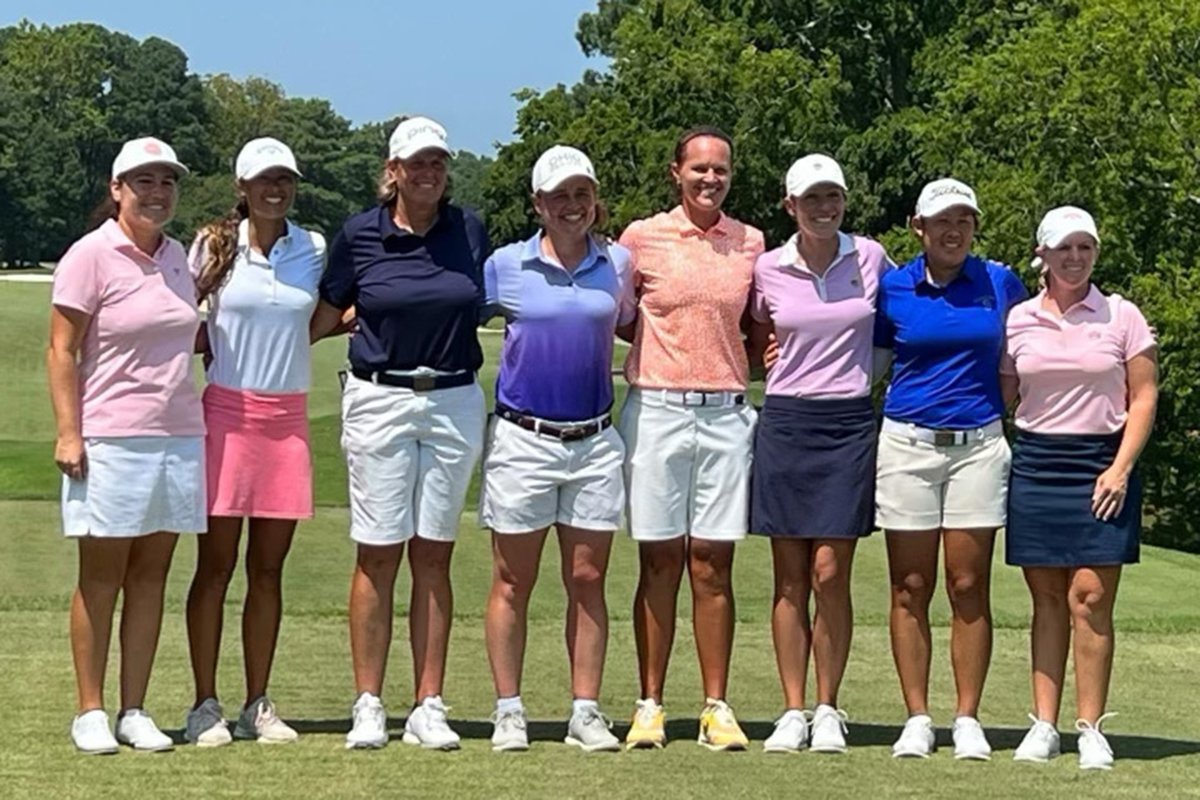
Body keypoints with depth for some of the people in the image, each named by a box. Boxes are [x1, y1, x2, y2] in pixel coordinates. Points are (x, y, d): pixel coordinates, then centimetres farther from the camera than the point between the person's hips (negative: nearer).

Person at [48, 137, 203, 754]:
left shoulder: (175, 256, 12)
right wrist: (68, 433, -14)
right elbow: (62, 350, -8)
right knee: (101, 577, 1)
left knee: (151, 575, 7)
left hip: (179, 436, 6)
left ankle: (134, 711, 13)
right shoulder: (92, 255, -6)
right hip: (111, 441, -6)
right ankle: (90, 713, 8)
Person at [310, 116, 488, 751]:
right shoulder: (359, 235, 0)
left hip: (454, 403, 2)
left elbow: (494, 306, 18)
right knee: (377, 555, -1)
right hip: (378, 400, -2)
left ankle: (428, 708, 9)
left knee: (433, 556, 5)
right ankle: (368, 706, 5)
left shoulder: (470, 231, 5)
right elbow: (324, 317, 9)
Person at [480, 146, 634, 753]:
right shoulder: (505, 265, -1)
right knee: (513, 583, 3)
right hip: (522, 438, -2)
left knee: (587, 581, 5)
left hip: (596, 442, 2)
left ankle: (585, 713, 11)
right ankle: (508, 713, 10)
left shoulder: (617, 263, 6)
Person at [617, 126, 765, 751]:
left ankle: (717, 709, 6)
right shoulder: (642, 237, 2)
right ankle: (650, 706, 7)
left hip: (726, 412, 1)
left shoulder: (750, 243, 8)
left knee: (713, 563, 2)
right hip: (656, 410, -1)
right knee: (659, 562, 1)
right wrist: (668, 348, -1)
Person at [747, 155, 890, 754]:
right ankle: (793, 713, 8)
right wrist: (762, 355, 2)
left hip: (849, 422, -1)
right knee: (790, 578, 3)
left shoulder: (871, 259, 1)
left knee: (830, 573, -5)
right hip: (785, 422, 1)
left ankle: (828, 712, 6)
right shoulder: (768, 270, 3)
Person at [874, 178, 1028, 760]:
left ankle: (968, 720, 6)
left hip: (979, 445, 0)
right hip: (908, 443, 0)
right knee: (910, 588, 2)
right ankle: (917, 719, 8)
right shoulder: (892, 289, 3)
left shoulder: (1000, 283, 5)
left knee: (970, 587, 0)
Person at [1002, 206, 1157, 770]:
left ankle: (1091, 729, -2)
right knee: (1046, 600, 5)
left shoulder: (1122, 317, 2)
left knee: (1090, 598, -7)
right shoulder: (1018, 320, 7)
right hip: (1035, 465, 2)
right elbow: (1002, 396, 13)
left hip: (1101, 465, -2)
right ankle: (1043, 724, 8)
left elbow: (1144, 396, 2)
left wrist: (1121, 467, -8)